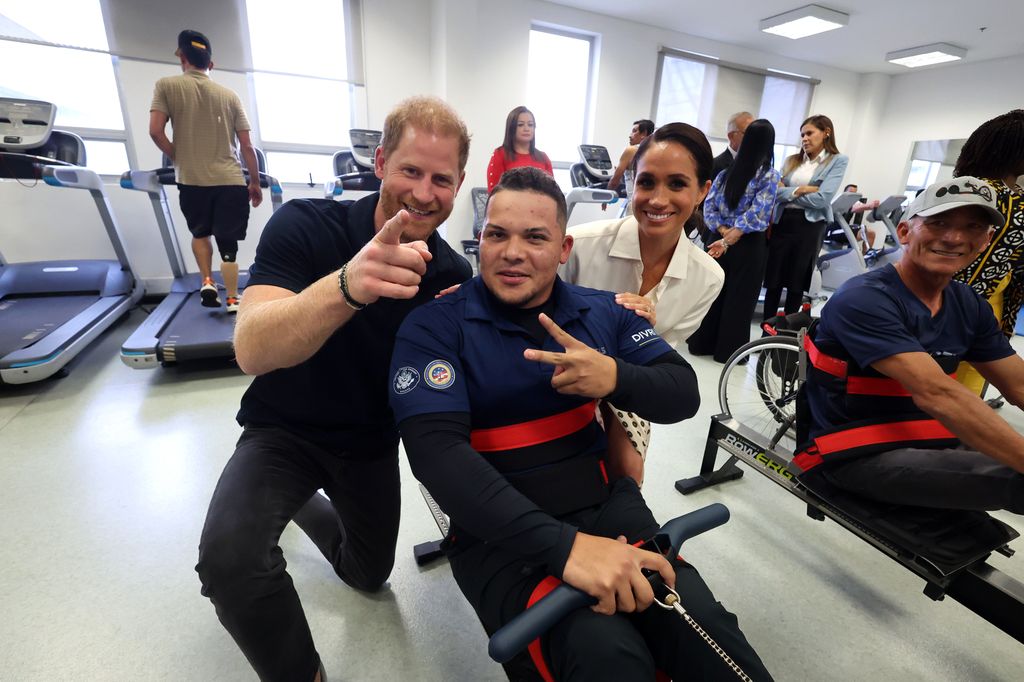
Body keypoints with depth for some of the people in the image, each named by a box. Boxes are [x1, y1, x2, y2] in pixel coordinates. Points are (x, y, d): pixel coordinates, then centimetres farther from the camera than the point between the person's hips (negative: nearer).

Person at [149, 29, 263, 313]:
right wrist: (255, 182, 14)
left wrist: (178, 159, 13)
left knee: (200, 233, 23)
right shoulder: (229, 95, 9)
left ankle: (207, 282, 7)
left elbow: (156, 131, -4)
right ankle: (233, 300, 3)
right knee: (228, 243, 5)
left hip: (192, 180, 0)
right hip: (231, 180, 0)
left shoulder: (167, 86, 6)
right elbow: (247, 146, 4)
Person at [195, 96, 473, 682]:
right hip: (285, 431, -3)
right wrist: (347, 286, -53)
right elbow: (251, 351, -34)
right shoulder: (305, 226, -22)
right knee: (229, 556, -32)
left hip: (372, 442, 4)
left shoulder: (453, 275, -13)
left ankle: (310, 508, 53)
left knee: (370, 574, 22)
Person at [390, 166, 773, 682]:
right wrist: (563, 545, -29)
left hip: (607, 505, 4)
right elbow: (436, 451, -20)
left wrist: (616, 378, -20)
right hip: (499, 534, -3)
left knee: (706, 632, -19)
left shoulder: (602, 312, 6)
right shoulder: (434, 327, -8)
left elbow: (684, 395, 4)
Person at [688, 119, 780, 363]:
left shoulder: (726, 172, 4)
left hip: (721, 241, 4)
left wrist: (724, 232, -6)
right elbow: (757, 215, -17)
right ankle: (729, 350, 15)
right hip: (749, 245, -4)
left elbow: (709, 207, -1)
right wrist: (729, 239, -16)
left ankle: (702, 344, 21)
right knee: (740, 298, 6)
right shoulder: (770, 175, -7)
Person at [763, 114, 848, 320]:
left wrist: (787, 192, -4)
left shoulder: (837, 161, 1)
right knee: (773, 282, 4)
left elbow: (822, 199, -12)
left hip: (809, 226, -3)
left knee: (796, 285, 5)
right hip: (782, 222, 3)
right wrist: (799, 190, -11)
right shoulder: (792, 160, 13)